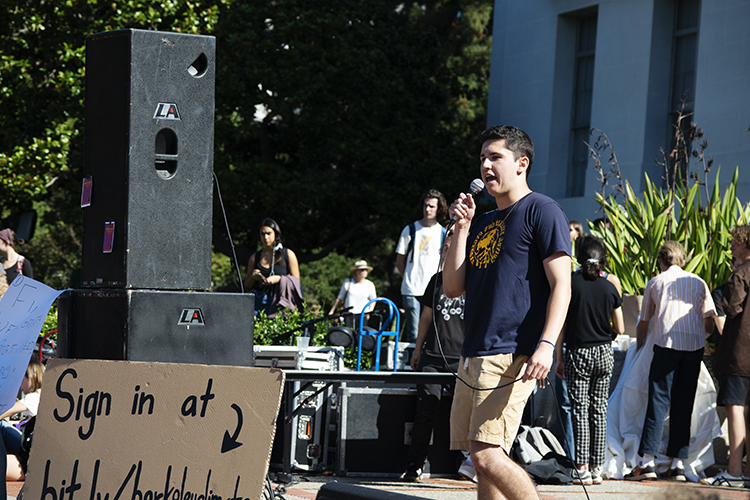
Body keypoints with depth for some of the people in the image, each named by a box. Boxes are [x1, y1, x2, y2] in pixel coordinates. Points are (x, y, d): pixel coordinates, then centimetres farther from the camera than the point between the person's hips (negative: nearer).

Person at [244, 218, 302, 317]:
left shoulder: (288, 255, 10)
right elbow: (247, 285, 21)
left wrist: (278, 279, -10)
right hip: (259, 301, 2)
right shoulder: (254, 258, 16)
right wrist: (253, 277, -1)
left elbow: (296, 281, 6)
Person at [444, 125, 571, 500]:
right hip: (472, 357, 9)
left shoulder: (541, 211, -2)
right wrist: (462, 227, 9)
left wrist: (546, 344, -23)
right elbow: (452, 287, 17)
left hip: (510, 356, -8)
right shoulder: (484, 222, 22)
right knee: (481, 460, 5)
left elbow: (561, 285, -10)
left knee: (487, 456, -18)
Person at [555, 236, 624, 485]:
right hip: (604, 352, 3)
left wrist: (559, 358, 0)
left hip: (578, 352, -3)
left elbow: (560, 323, -7)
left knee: (580, 410, -1)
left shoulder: (571, 282, -7)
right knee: (599, 410, 8)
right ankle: (596, 468, 8)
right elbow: (620, 329, 4)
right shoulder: (609, 287, 1)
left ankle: (582, 469, -6)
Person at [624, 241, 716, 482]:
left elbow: (644, 322, 21)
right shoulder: (698, 283, 16)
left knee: (658, 402, -4)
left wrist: (639, 344, 38)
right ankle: (678, 463, 2)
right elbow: (709, 322, 16)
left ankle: (648, 461, -13)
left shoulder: (655, 282, 12)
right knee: (683, 405, 6)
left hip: (666, 344, -2)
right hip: (694, 347, 2)